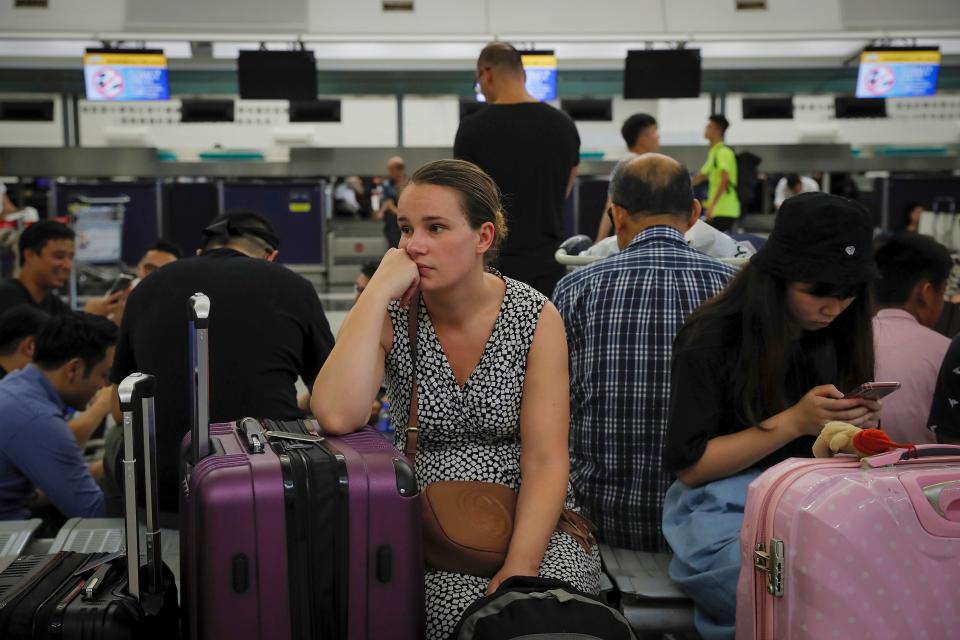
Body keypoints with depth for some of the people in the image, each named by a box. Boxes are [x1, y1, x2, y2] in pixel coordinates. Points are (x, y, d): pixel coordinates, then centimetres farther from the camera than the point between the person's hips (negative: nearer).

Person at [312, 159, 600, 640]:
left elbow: (545, 461, -9)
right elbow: (337, 416, -24)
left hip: (527, 518, 0)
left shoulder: (535, 318, -5)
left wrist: (519, 568, -22)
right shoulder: (390, 315, -4)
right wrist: (378, 290, -22)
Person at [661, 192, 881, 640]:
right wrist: (793, 422, -16)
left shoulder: (839, 335, 9)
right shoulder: (712, 338, -7)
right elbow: (688, 464, -7)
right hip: (726, 511, -5)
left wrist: (857, 426, -8)